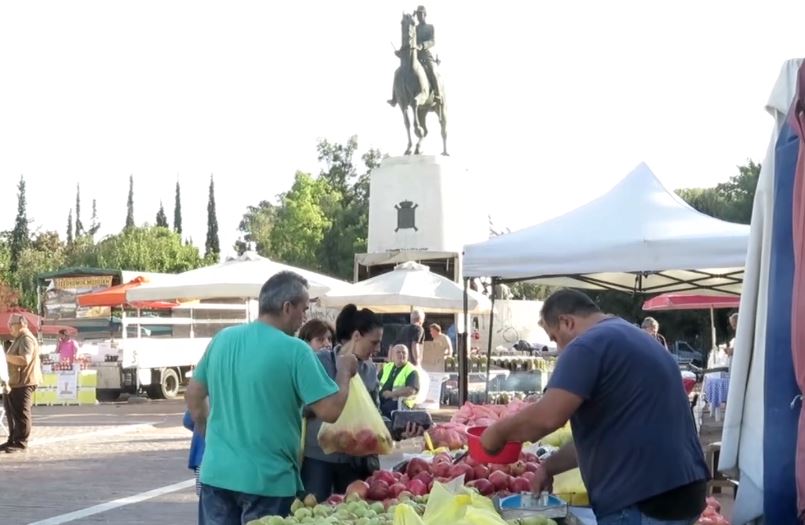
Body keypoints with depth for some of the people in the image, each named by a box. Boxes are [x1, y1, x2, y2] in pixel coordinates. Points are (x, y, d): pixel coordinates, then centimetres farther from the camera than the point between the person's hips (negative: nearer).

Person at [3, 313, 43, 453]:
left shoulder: (26, 339, -14)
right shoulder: (19, 339, 20)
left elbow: (25, 359, -28)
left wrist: (6, 357, -20)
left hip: (23, 383, -11)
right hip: (15, 382, 11)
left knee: (21, 413, -6)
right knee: (12, 412, 16)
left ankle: (21, 442, -1)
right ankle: (13, 440, 24)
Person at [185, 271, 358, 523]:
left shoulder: (222, 339, 4)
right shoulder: (294, 350, -13)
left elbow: (193, 395, 14)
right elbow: (330, 411, -14)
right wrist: (344, 372, 3)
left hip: (216, 474, 5)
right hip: (268, 480, -5)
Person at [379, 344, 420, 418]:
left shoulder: (411, 371, 1)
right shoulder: (386, 367, 22)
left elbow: (410, 390, -13)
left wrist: (391, 394, -15)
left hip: (400, 403, -6)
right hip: (381, 400, 6)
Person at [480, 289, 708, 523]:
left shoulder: (589, 344, -11)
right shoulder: (634, 339, 21)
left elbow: (547, 417, -22)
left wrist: (497, 433, -6)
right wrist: (549, 466, 20)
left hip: (643, 503, -9)